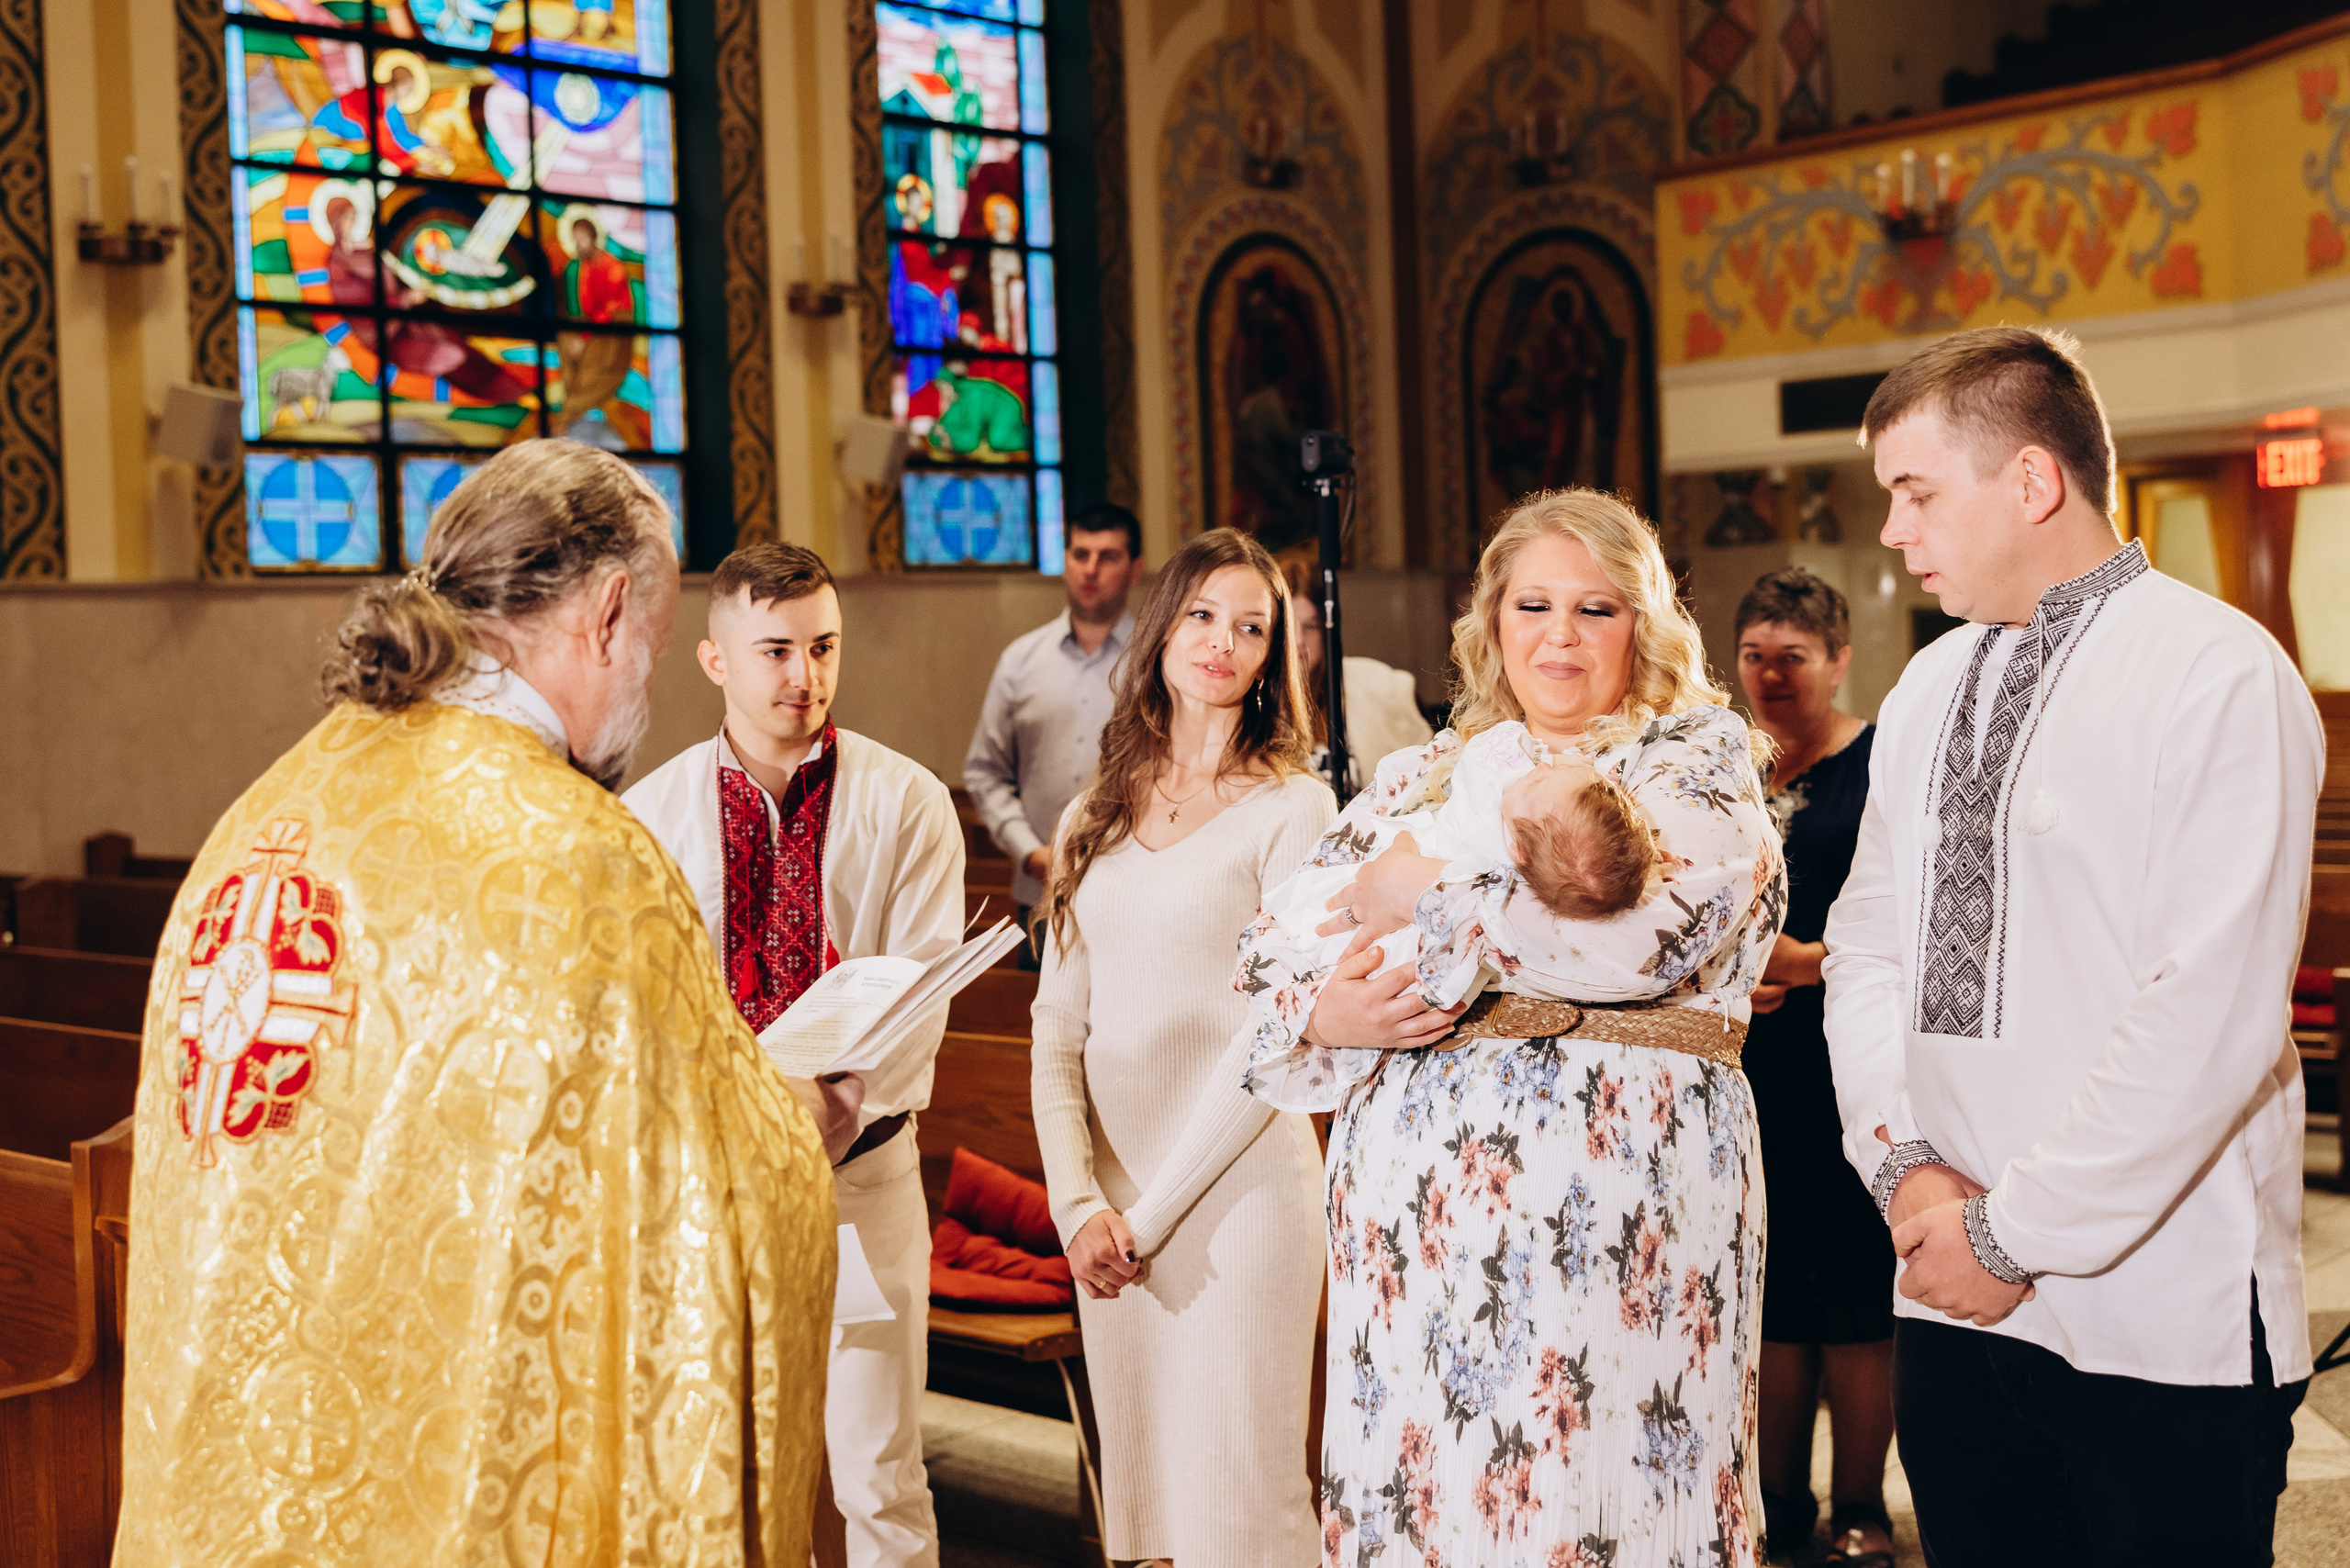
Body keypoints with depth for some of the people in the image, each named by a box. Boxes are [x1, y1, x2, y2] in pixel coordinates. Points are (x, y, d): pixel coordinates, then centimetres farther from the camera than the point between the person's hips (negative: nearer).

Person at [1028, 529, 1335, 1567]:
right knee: (1138, 1485, 12)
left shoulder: (1294, 808, -5)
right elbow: (1059, 1024, 8)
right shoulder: (1097, 819, 11)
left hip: (1237, 1189, -5)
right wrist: (1079, 1204, -5)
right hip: (1108, 1200, 5)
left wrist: (1154, 1210, -10)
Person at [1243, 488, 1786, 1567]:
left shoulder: (1700, 752, 4)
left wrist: (1423, 890, -8)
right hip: (1412, 1192, 4)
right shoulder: (1422, 776, 16)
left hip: (1616, 1201, -3)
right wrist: (1326, 1015, -10)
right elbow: (1271, 953, 13)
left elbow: (1648, 927, -16)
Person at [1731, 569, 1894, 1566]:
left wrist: (1812, 961, -19)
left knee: (1854, 1294, 1)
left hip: (1849, 1072, -5)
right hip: (1743, 1066, 5)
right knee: (1767, 1288, 11)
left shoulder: (1884, 763, -4)